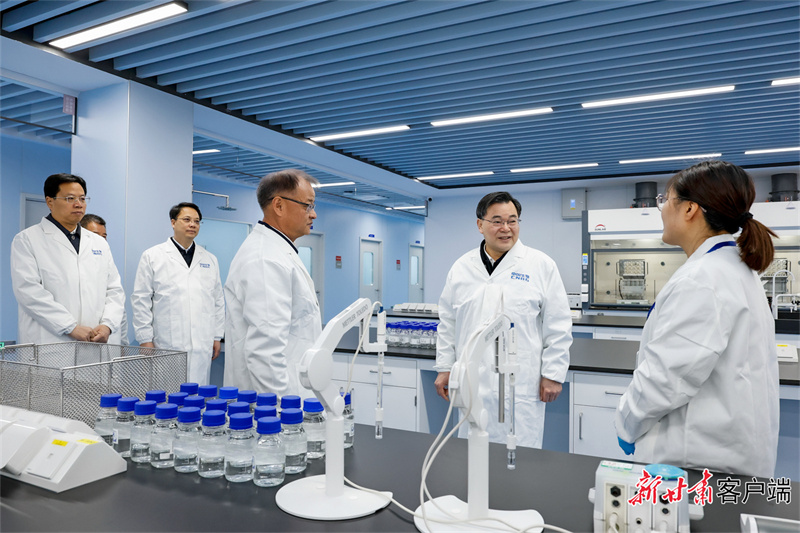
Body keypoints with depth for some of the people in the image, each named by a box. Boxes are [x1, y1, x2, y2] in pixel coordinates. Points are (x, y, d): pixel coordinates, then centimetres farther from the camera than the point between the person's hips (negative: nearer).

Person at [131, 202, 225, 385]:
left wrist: (217, 336, 12)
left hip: (202, 347, 3)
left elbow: (218, 301, 16)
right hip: (167, 347, -3)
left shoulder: (210, 260, 14)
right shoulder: (152, 257, 4)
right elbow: (140, 301, 1)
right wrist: (145, 340, -3)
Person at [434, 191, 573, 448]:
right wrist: (444, 367, 11)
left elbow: (558, 325, -1)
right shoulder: (461, 267, 8)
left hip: (521, 386, -3)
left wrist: (553, 374, -3)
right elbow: (448, 323, 13)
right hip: (473, 384, 3)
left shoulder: (541, 265, -1)